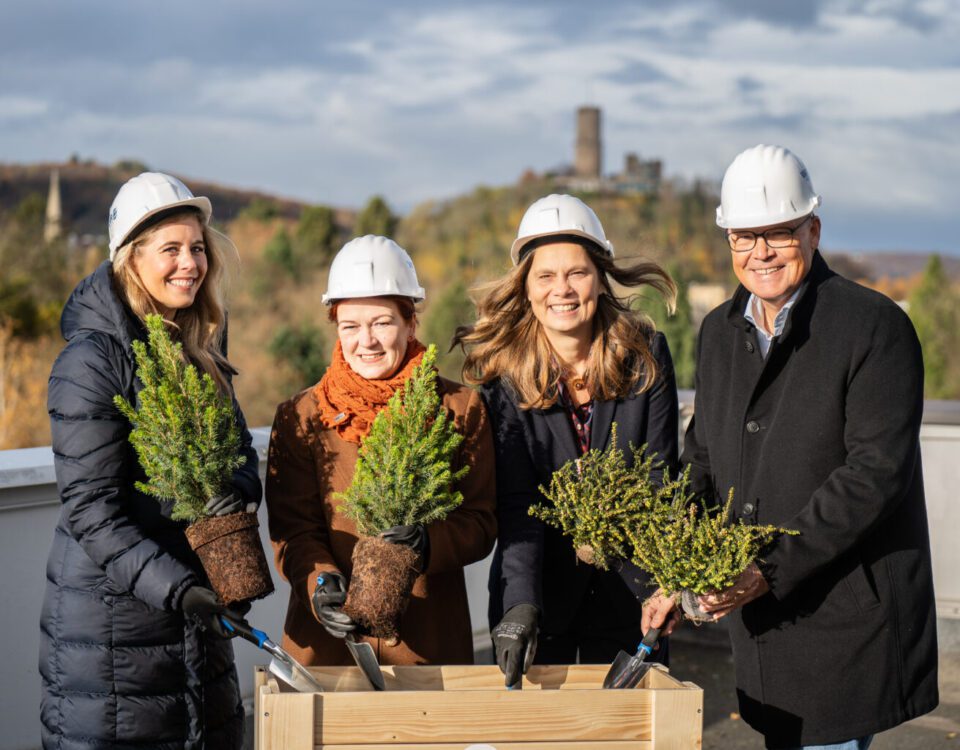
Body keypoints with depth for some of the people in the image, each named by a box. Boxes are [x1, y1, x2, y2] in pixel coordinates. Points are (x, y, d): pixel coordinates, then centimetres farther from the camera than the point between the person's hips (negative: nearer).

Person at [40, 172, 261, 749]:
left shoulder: (200, 351, 9)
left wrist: (239, 490, -17)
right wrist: (174, 589, -27)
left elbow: (243, 452, 7)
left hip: (197, 598, 7)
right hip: (112, 613, -7)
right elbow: (91, 510, -18)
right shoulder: (93, 361, -15)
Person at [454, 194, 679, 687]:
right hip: (537, 593, -1)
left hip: (628, 589, 1)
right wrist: (521, 604, -28)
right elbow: (516, 503, -14)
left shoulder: (646, 354, -4)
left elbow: (659, 479, -3)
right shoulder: (500, 369, -8)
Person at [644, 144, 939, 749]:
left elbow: (876, 472, -18)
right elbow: (703, 463, 17)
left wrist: (773, 571, -23)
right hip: (760, 619, 6)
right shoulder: (720, 332, 12)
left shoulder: (875, 326, -11)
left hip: (847, 622, -6)